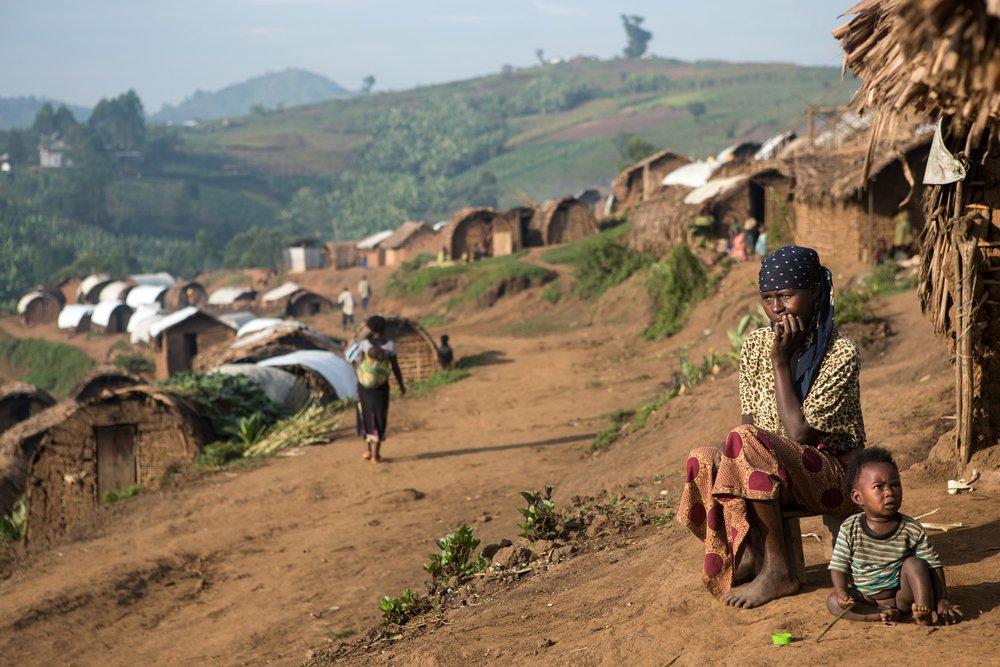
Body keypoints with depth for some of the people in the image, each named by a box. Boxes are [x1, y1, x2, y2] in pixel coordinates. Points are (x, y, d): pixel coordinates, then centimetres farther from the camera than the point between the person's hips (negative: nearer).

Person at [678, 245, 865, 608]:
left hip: (832, 476, -6)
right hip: (775, 472, 6)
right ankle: (747, 554, -9)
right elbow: (750, 419, 5)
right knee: (703, 460, -22)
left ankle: (777, 569, -24)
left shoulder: (841, 353, -13)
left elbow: (800, 432, -20)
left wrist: (782, 361, -16)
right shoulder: (755, 345, 6)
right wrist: (726, 453, -17)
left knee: (746, 442, -32)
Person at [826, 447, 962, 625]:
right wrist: (842, 592, -23)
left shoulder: (912, 530, -8)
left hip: (902, 596, -1)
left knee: (915, 563, -23)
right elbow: (838, 566, -4)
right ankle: (882, 614, -32)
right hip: (866, 599, 1)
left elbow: (934, 566, -6)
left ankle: (924, 609, -28)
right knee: (833, 602, -22)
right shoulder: (850, 529, -7)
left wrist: (942, 600, -17)